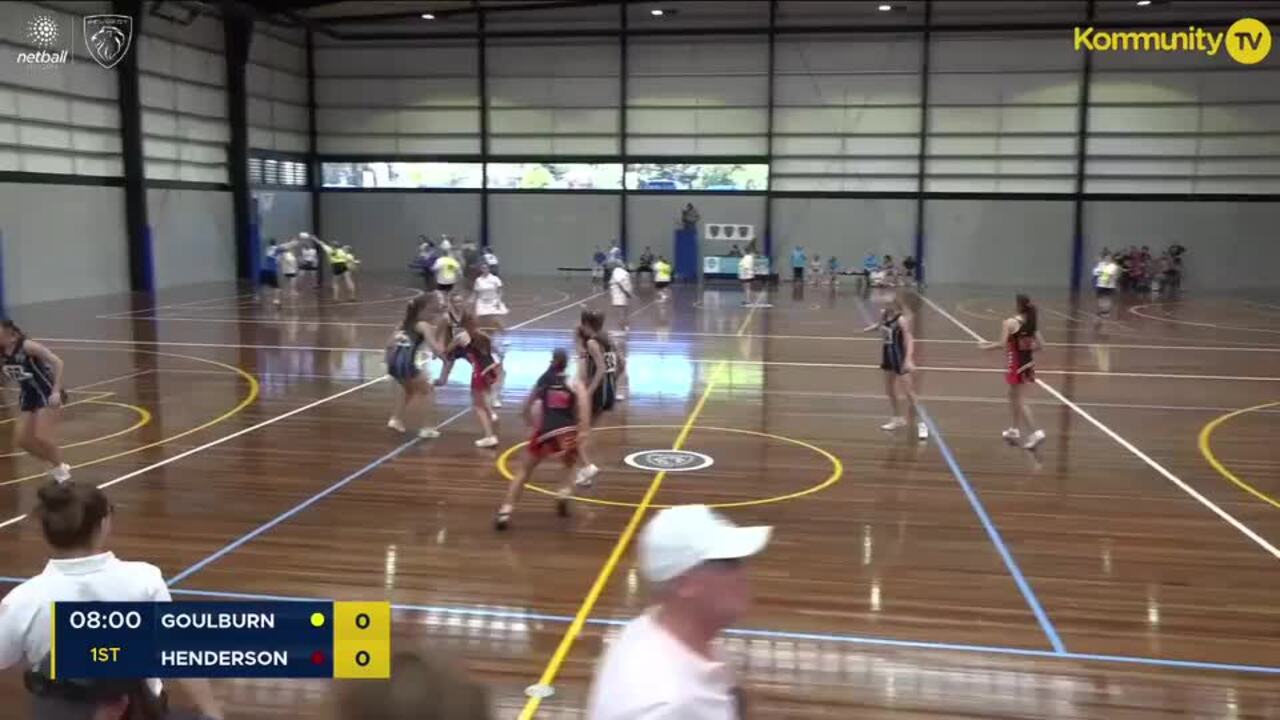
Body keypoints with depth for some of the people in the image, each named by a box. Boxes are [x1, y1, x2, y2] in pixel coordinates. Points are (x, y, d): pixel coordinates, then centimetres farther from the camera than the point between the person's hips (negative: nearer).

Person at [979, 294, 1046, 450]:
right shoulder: (1031, 323, 5)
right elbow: (1040, 344, 5)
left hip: (1017, 365, -7)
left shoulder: (1010, 323, -15)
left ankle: (1036, 433, -8)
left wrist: (986, 346, -6)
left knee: (1020, 401, -1)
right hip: (1028, 363, 8)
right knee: (1014, 396, 22)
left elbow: (1002, 344, -21)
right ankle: (1015, 430, 30)